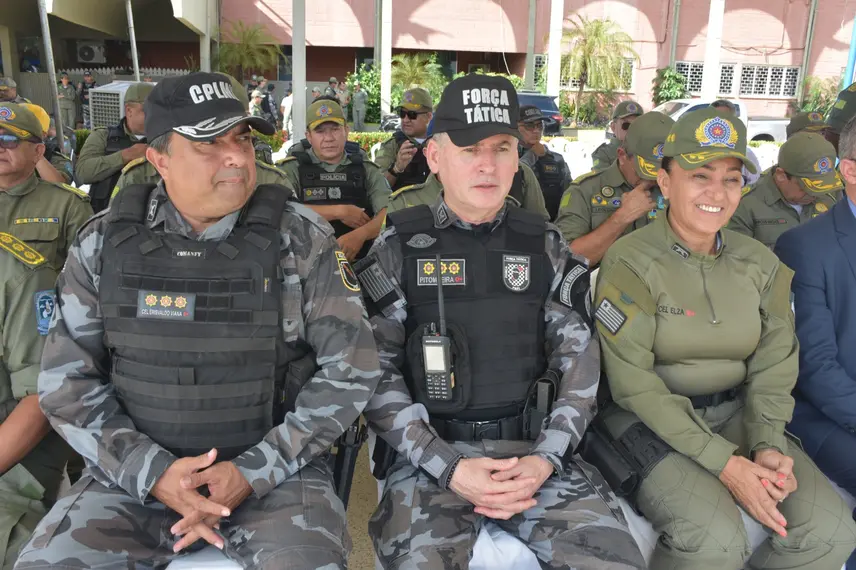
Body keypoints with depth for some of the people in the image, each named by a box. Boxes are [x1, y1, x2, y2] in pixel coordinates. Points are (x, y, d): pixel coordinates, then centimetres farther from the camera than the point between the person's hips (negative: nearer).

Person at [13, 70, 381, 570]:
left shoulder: (301, 239, -7)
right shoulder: (104, 243, 0)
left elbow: (351, 368, -7)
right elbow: (68, 378, 3)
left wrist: (254, 472, -13)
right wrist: (152, 471, -11)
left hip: (273, 467, -2)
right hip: (138, 472, 3)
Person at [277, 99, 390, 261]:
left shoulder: (367, 170, 12)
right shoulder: (292, 169, 6)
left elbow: (391, 213, 0)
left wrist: (360, 234, -18)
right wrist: (339, 212, -9)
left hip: (360, 260, 1)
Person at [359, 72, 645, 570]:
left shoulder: (545, 246, 8)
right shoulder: (398, 248, 0)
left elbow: (579, 359, 6)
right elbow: (376, 371, -4)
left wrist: (544, 459, -9)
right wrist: (448, 467, -14)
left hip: (532, 446, 3)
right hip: (430, 451, -2)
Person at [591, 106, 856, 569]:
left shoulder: (760, 263, 4)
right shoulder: (630, 262, -13)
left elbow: (773, 369, 5)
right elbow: (634, 384, -16)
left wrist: (768, 445, -13)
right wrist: (724, 462, -20)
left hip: (736, 413, 5)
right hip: (647, 419, -5)